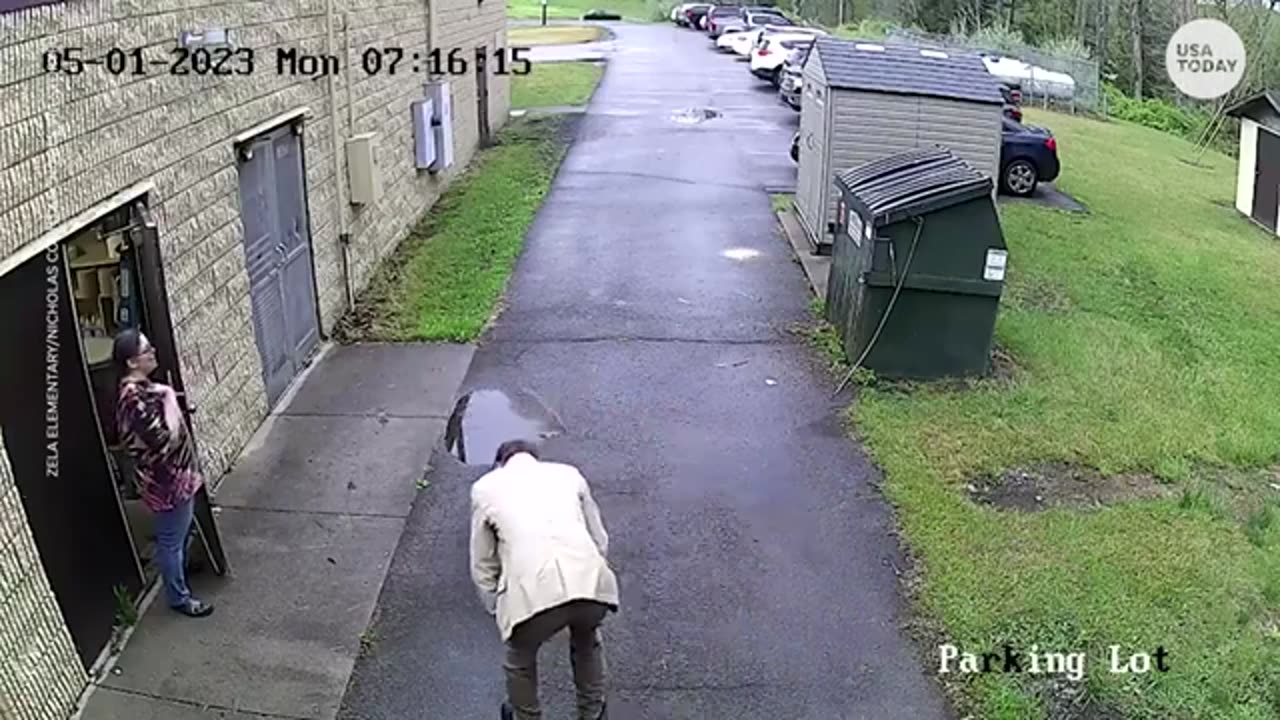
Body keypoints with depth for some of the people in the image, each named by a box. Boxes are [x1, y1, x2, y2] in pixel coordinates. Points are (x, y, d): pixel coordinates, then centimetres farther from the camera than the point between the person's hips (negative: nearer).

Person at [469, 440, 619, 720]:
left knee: (521, 659, 31)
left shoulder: (486, 487, 22)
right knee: (587, 643, 37)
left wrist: (498, 611, 35)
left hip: (533, 592, -2)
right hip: (590, 584, 3)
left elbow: (482, 565, 24)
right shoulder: (568, 473, 27)